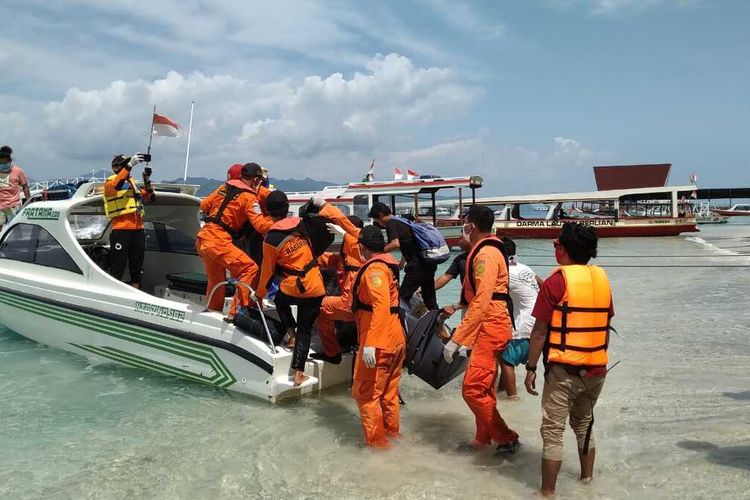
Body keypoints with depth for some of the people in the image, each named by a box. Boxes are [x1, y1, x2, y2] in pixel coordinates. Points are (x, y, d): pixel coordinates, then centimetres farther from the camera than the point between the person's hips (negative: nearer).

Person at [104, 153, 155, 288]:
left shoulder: (133, 182, 22)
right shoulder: (110, 181, 3)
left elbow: (149, 198, 18)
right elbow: (115, 185, -22)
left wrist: (147, 181, 3)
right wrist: (130, 165, -24)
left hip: (138, 229, 6)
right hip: (121, 230, -6)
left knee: (137, 267, 11)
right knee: (118, 267, -8)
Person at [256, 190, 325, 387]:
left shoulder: (271, 240, -9)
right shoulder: (301, 225, 0)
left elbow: (267, 271, 1)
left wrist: (260, 294, 13)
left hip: (293, 289, -3)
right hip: (316, 289, 3)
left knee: (279, 299, 34)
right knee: (305, 330, 12)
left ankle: (290, 330, 22)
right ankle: (298, 373, 10)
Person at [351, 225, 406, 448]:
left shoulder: (374, 269, -15)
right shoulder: (387, 265, 13)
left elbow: (381, 306, -27)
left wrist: (370, 343, -31)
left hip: (378, 345, -9)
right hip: (396, 341, 9)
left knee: (365, 394, 1)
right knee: (388, 394, 18)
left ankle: (377, 443, 7)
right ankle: (392, 435, 29)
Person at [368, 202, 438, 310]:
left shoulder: (391, 224, -7)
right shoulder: (402, 221, 21)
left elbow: (395, 244, -25)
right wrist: (401, 264, 39)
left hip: (418, 264, -9)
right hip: (430, 262, 9)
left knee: (403, 297, -2)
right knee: (429, 297, 17)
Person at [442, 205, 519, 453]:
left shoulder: (485, 254, -18)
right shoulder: (486, 251, 13)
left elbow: (481, 303, -24)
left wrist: (456, 339, -24)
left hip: (490, 328, -10)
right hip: (488, 328, 10)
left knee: (473, 389, -10)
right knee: (483, 389, 16)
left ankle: (507, 439, 2)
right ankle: (484, 439, 27)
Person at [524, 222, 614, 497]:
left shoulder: (556, 281, -13)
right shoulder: (602, 278, 5)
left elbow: (540, 330, -13)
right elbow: (605, 325, 12)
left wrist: (531, 368, -5)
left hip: (564, 369, -6)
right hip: (596, 368, 7)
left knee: (553, 431, 1)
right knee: (584, 423, 23)